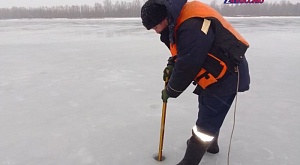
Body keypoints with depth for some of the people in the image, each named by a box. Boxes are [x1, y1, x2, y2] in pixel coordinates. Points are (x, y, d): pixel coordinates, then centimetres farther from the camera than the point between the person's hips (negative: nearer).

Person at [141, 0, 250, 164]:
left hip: (226, 75, -10)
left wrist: (170, 90, -12)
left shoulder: (192, 26, -32)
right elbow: (186, 53, 16)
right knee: (208, 113, 26)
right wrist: (172, 64, -2)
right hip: (215, 73, 11)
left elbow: (188, 66, -27)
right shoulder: (180, 20, 2)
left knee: (206, 121, -5)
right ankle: (210, 143, 48)